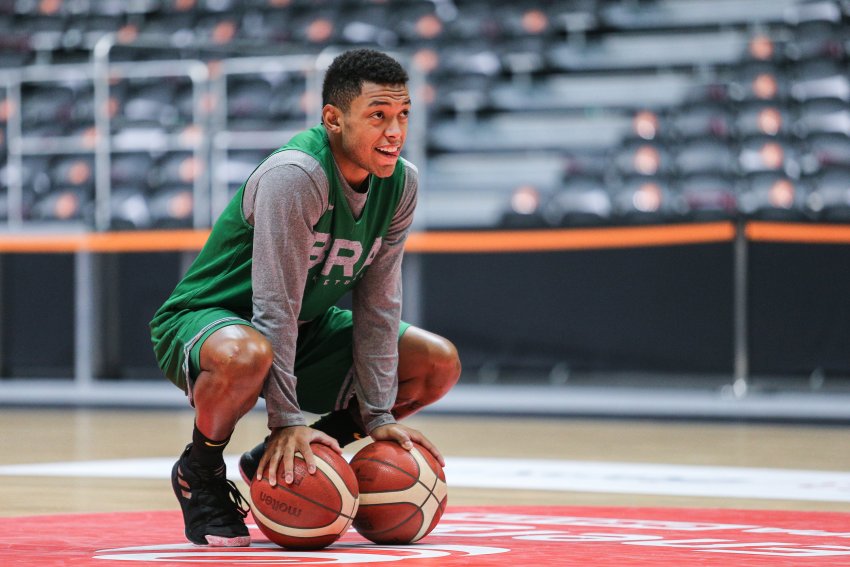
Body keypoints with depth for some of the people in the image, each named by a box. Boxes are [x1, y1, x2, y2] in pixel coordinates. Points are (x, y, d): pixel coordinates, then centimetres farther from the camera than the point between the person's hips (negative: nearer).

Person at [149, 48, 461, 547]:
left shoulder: (400, 183, -7)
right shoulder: (296, 175, -29)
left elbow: (377, 304, -5)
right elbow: (275, 304, -30)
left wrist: (378, 415, -11)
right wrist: (287, 419, -32)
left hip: (307, 329, 8)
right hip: (205, 320, -8)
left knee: (440, 364, 0)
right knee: (247, 354, -43)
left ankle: (279, 459, 6)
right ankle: (200, 470, -10)